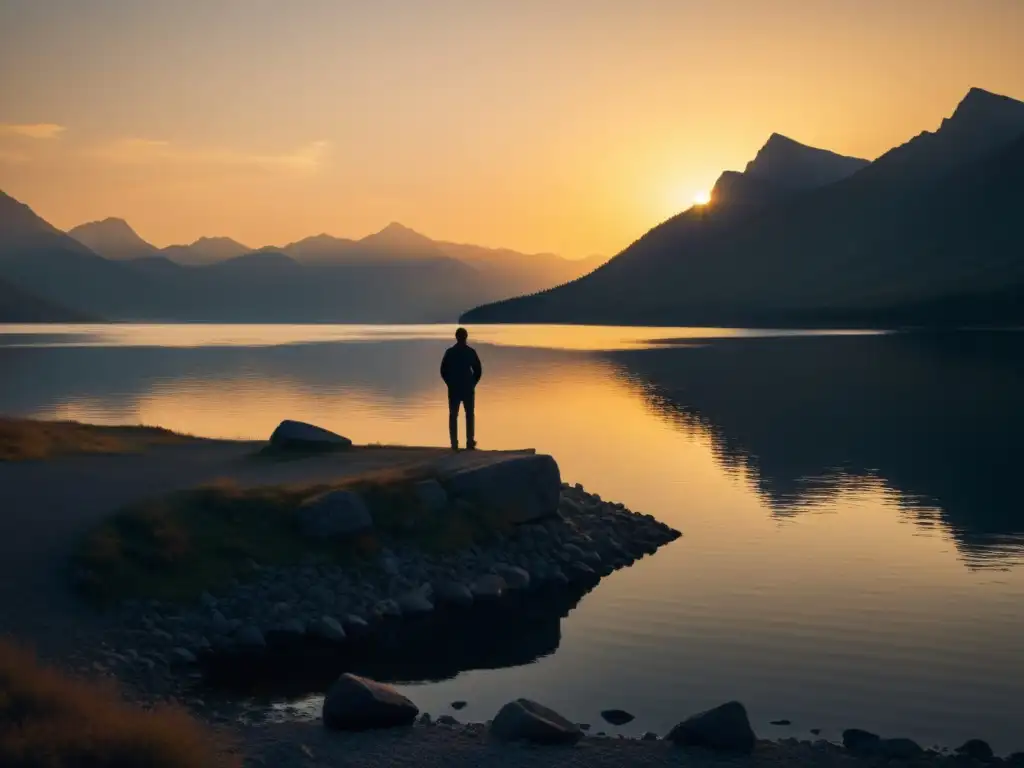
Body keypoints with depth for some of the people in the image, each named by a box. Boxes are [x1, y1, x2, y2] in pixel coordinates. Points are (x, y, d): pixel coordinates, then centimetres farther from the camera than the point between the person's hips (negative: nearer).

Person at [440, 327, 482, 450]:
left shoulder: (450, 352, -2)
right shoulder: (471, 352, -3)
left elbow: (443, 371, -1)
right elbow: (478, 370, -2)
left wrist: (450, 383, 9)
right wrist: (472, 384, 8)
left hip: (453, 389, 0)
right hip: (468, 389, 0)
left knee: (453, 416, 4)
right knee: (470, 415, 10)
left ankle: (454, 444, -1)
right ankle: (470, 442, 4)